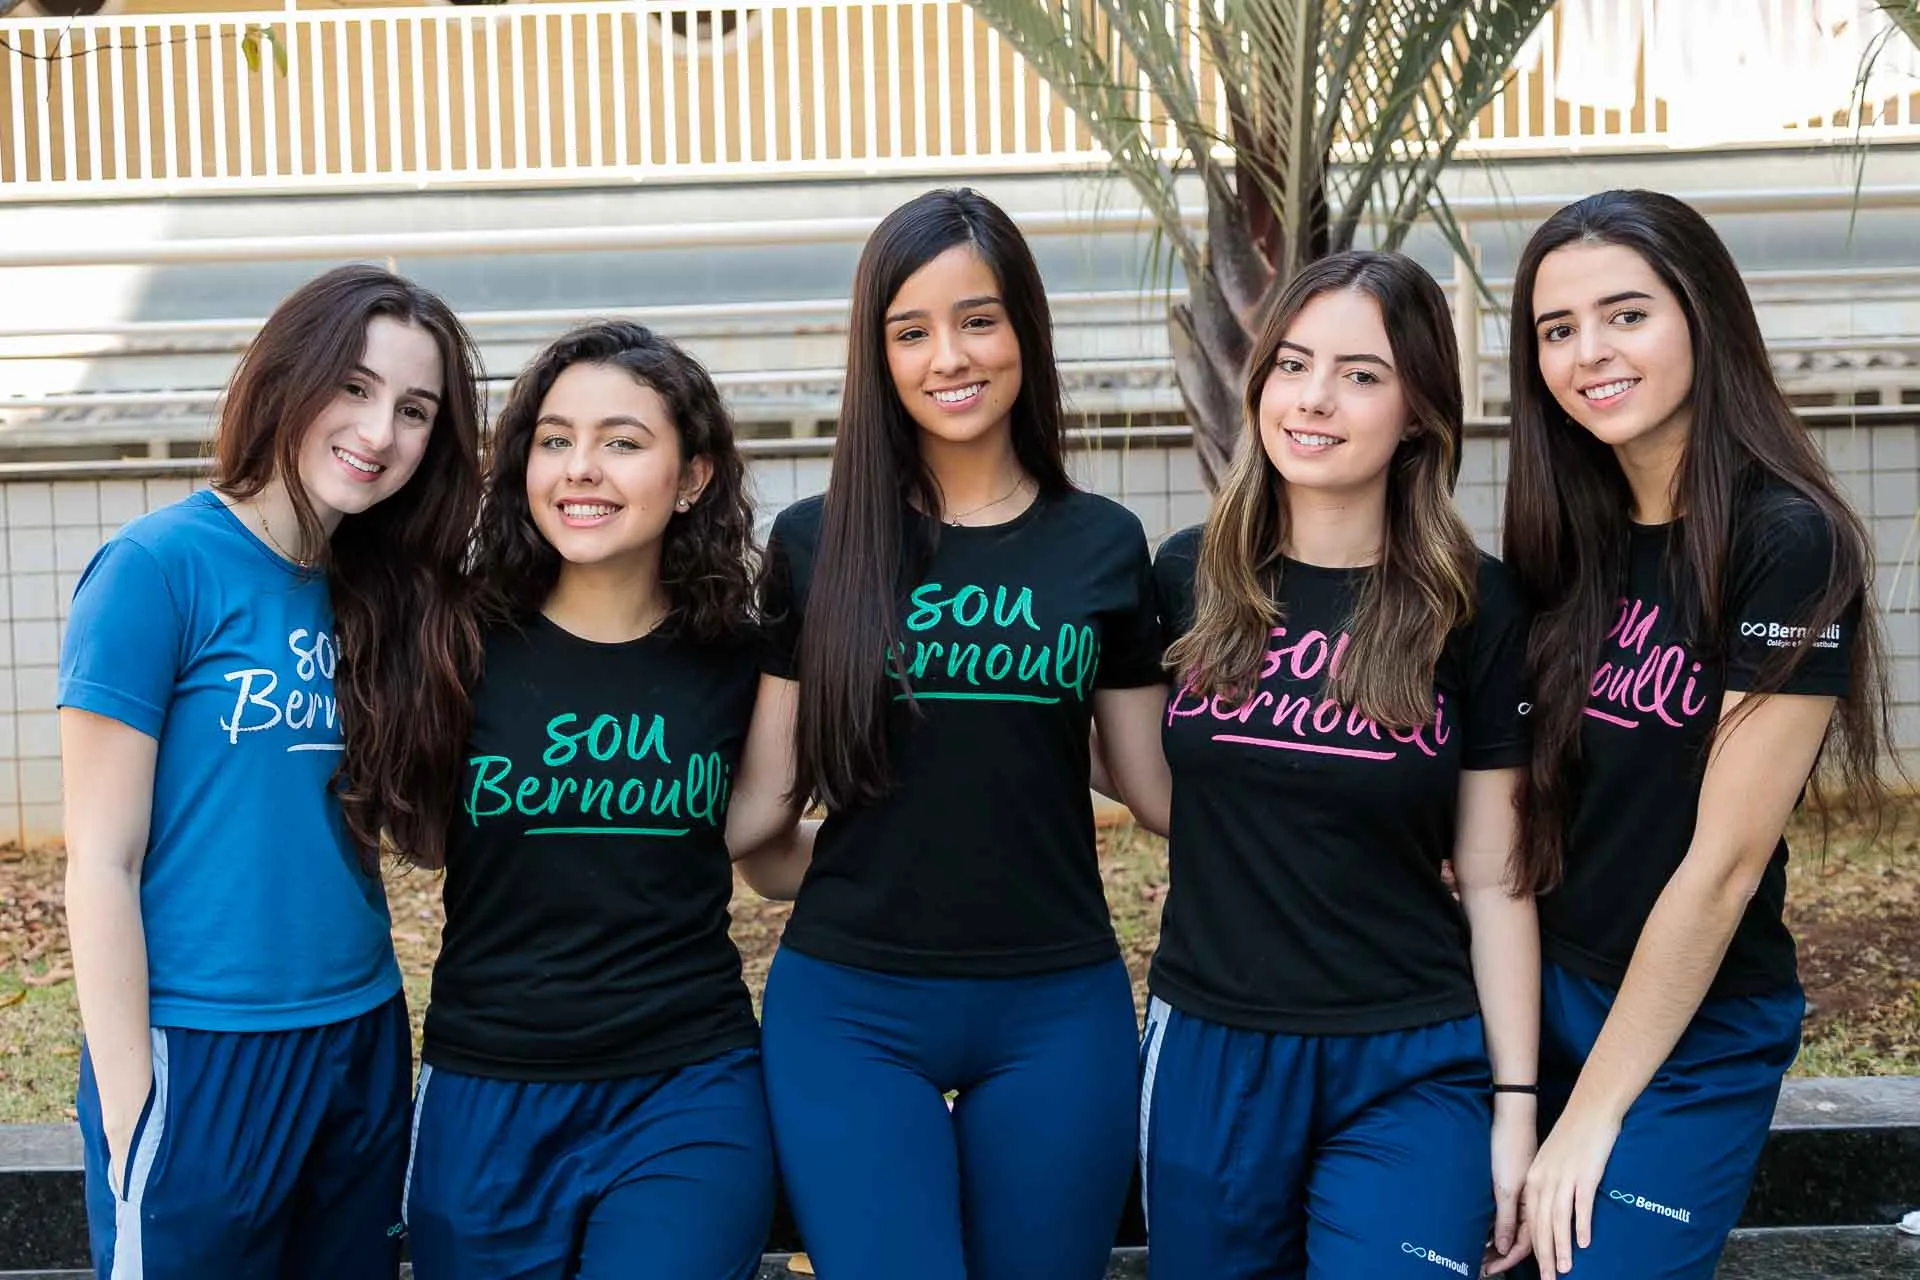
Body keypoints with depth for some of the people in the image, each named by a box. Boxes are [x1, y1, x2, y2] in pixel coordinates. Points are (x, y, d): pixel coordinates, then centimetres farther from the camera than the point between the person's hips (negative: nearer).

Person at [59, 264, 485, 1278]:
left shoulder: (380, 593, 6)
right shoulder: (159, 565, -11)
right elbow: (101, 859, -12)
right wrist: (130, 1112, -13)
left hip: (363, 1043, 6)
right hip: (199, 1055, -6)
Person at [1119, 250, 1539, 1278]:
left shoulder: (1475, 609, -6)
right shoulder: (1189, 578, 0)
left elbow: (1495, 879, -3)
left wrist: (1516, 1102, -4)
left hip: (1410, 1073, -2)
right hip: (1209, 1055, 3)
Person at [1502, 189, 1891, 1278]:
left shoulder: (1789, 545, -18)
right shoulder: (1570, 539, 2)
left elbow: (1723, 862, -19)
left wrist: (1592, 1111, -15)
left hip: (1691, 1035, -6)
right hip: (1548, 989, 6)